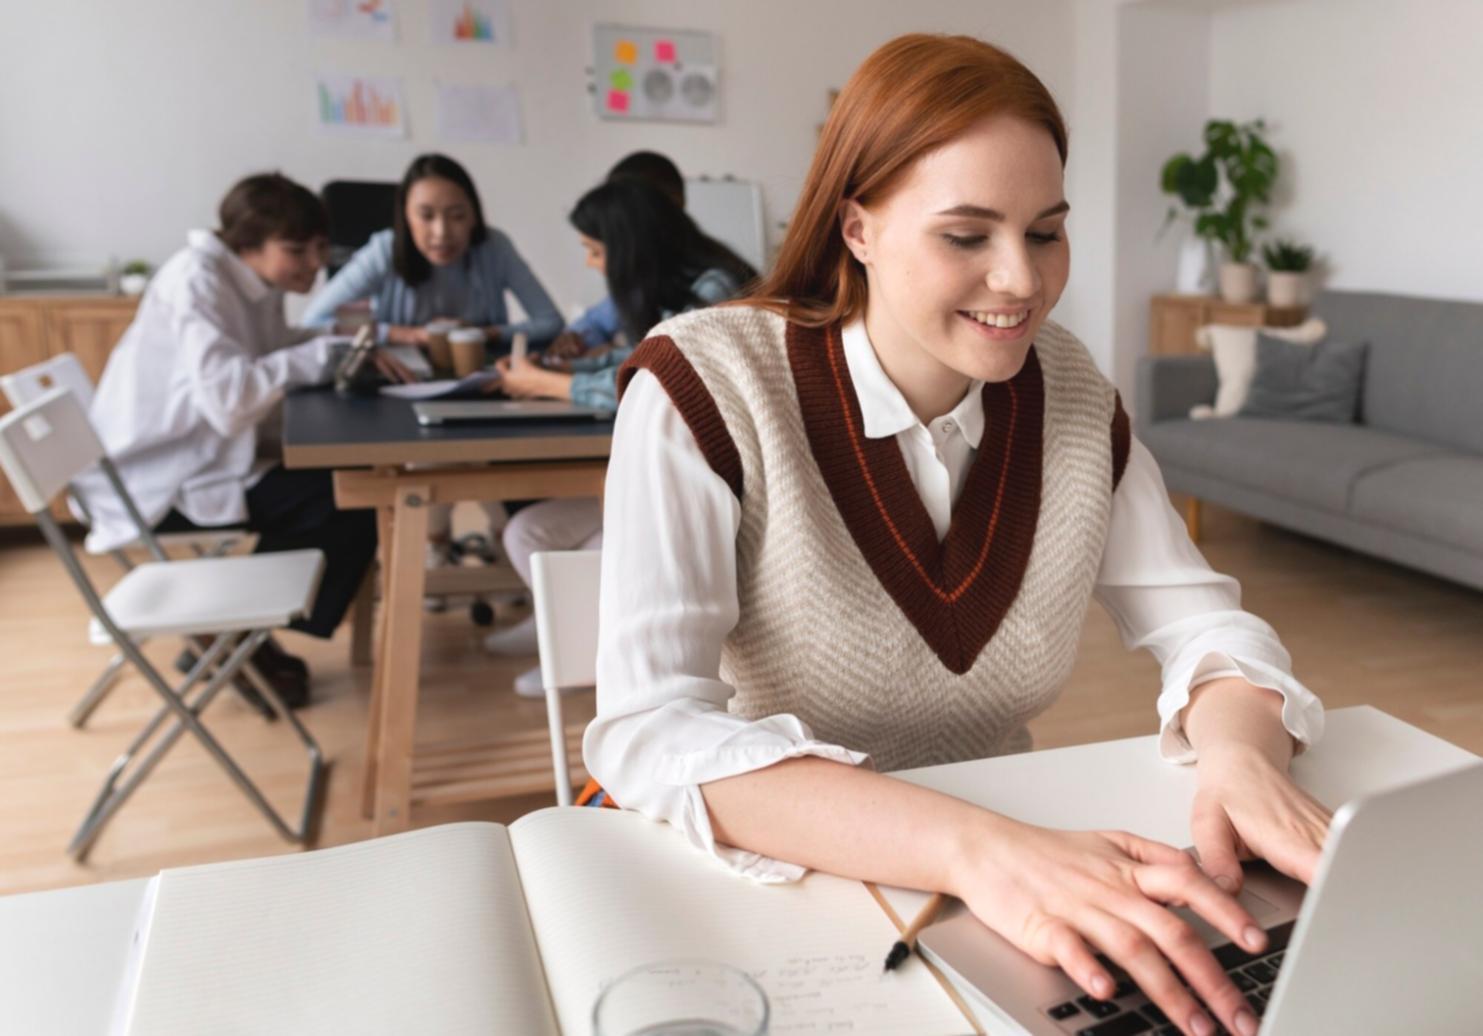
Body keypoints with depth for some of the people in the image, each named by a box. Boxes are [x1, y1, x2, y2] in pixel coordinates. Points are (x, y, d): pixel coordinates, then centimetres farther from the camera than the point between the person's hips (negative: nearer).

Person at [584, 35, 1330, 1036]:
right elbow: (651, 729, -27)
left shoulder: (1068, 385, -2)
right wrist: (977, 848, -39)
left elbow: (1198, 615, 2)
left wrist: (1242, 750, -21)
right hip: (754, 878, -3)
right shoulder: (704, 389, -18)